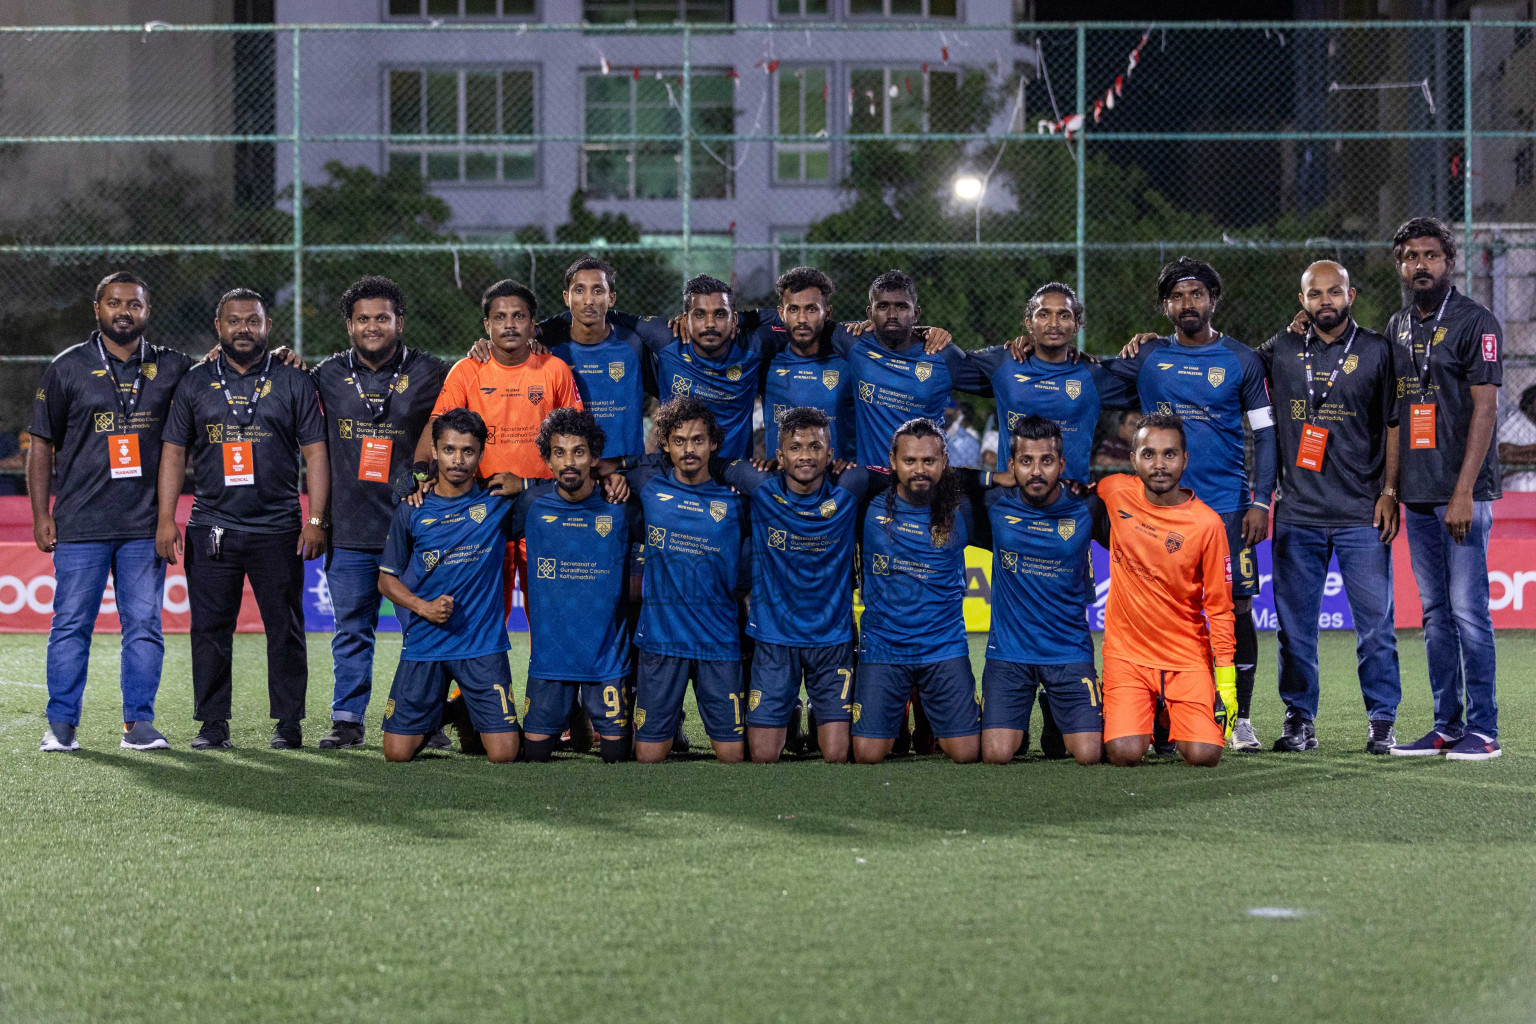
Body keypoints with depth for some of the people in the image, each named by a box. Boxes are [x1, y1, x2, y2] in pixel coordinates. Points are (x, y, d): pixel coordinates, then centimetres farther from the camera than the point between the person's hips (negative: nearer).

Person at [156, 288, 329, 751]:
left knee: (285, 629, 0)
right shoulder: (195, 383, 10)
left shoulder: (293, 382, 6)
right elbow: (173, 451, 10)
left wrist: (316, 520, -4)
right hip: (211, 528, 1)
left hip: (278, 527, -1)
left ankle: (288, 722, 8)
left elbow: (315, 454, 5)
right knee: (210, 629, 1)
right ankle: (213, 724, 8)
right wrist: (166, 518, 1)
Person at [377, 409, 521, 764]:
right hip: (424, 644, 1)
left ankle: (470, 712, 24)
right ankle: (438, 715, 30)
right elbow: (387, 579, 8)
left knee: (503, 754, -10)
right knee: (397, 753, -3)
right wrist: (424, 607, -9)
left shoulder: (498, 502, -1)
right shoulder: (411, 511, 2)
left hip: (483, 643, -1)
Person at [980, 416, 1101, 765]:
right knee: (997, 755, -13)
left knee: (1088, 755, -11)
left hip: (1069, 653, 0)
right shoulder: (997, 505, -4)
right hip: (1008, 653, 0)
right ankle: (1018, 728, 23)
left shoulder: (1083, 511, -6)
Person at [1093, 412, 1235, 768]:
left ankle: (1173, 716, 19)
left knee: (1203, 755, -17)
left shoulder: (1207, 523, -9)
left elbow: (1219, 608, -4)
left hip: (1188, 655, -1)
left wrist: (1226, 679, -6)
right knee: (1125, 754, -20)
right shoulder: (1115, 493, -4)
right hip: (1127, 653, 1)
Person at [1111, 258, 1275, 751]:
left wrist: (1261, 502, -4)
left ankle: (1242, 719, 5)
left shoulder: (1241, 360, 5)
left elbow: (1265, 433, 4)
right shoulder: (1147, 357, 8)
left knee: (1237, 608, -3)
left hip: (1227, 504, -1)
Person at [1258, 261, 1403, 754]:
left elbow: (1395, 425, 5)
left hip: (1362, 513, -2)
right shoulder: (1281, 351, 9)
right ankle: (1300, 719, 12)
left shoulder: (1377, 351, 4)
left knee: (1375, 621, -3)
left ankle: (1382, 721, 6)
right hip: (1297, 514, 2)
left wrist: (1389, 493, -3)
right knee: (1296, 623, 3)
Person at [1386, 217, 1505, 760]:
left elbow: (1484, 409, -11)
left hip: (1462, 492, -7)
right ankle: (1447, 725, 13)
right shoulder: (1398, 327, 16)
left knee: (1468, 610, -8)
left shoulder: (1475, 322, -5)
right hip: (1417, 493, 7)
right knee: (1435, 613, 9)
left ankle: (1483, 729, -5)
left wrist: (1463, 493, -18)